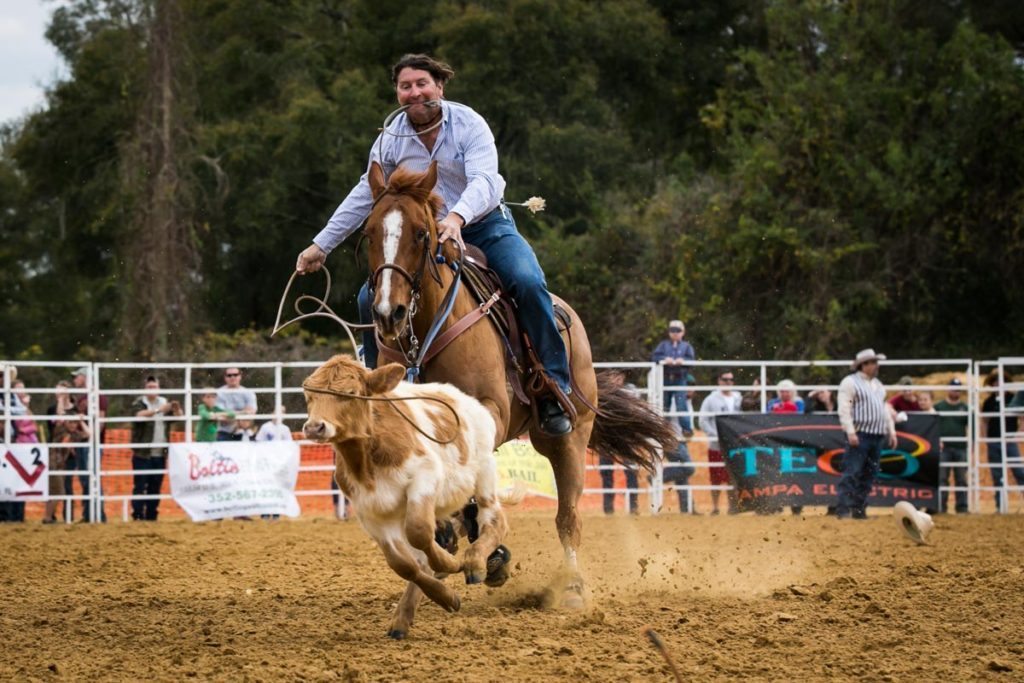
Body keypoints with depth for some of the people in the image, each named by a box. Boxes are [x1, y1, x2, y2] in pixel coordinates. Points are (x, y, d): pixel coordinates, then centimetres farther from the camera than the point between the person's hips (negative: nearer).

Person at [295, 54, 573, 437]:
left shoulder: (468, 124, -15)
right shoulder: (391, 139, -5)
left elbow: (485, 181, -29)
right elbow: (363, 197, 6)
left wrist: (457, 216, -49)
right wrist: (321, 246, 8)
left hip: (485, 226, -3)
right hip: (425, 239, 3)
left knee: (528, 283, -29)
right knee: (371, 298, -12)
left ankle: (556, 389, -21)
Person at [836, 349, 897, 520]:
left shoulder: (878, 385, 20)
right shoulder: (850, 383, -5)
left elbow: (885, 410, 26)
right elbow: (844, 409, -13)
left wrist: (891, 432, 19)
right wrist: (850, 432, -20)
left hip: (878, 436, 8)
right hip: (859, 435, -8)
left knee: (868, 475, 7)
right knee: (852, 473, -11)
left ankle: (859, 510, 12)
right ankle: (843, 509, -12)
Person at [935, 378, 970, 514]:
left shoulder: (965, 408, 10)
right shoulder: (938, 407, 8)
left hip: (961, 448, 1)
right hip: (943, 448, -1)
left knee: (961, 479, 2)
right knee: (941, 478, -3)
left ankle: (962, 507, 4)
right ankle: (941, 507, -2)